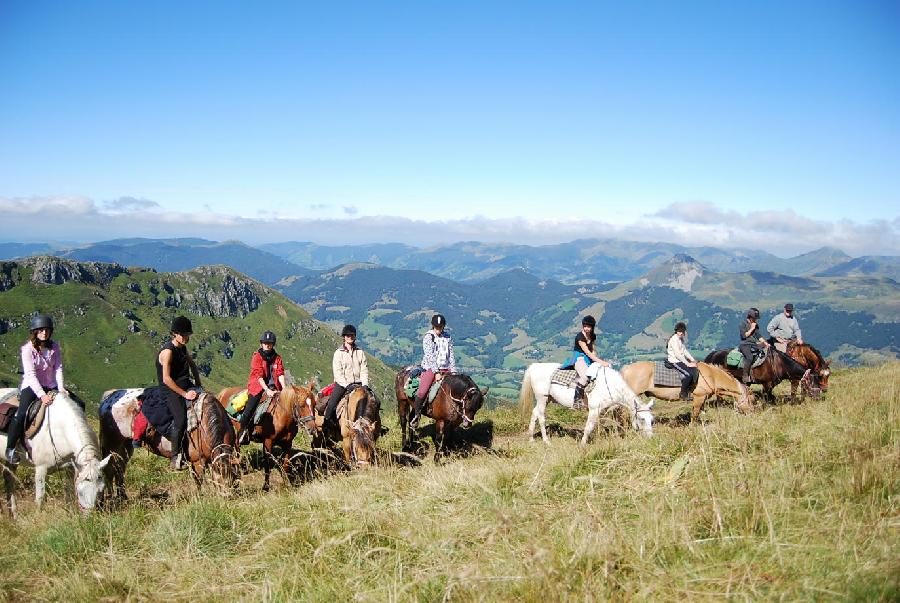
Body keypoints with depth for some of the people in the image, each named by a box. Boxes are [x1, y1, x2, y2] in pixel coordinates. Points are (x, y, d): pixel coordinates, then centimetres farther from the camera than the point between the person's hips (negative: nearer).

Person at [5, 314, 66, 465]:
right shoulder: (28, 349, -12)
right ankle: (10, 449, -10)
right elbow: (31, 374, -19)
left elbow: (58, 368, -4)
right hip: (32, 386, -5)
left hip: (51, 386, 5)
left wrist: (61, 388, -20)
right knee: (21, 414, -27)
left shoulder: (54, 347, 1)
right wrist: (42, 396, -28)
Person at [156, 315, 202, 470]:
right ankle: (176, 458, -14)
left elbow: (193, 366, 27)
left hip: (186, 386, 9)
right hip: (171, 390, -8)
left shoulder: (183, 348, 11)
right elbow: (166, 379, -21)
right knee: (180, 420, -24)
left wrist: (198, 384, 15)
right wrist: (184, 394, -23)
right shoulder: (168, 351, -16)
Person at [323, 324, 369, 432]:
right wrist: (347, 385, -16)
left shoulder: (360, 352, 10)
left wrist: (365, 384, -10)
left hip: (358, 383, 3)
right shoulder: (338, 353, 1)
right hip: (342, 383, -3)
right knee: (331, 405, -21)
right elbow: (337, 372, -6)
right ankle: (327, 422, -9)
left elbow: (364, 370, 5)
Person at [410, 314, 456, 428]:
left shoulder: (448, 337, 11)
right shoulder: (428, 337, -4)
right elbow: (430, 356, -11)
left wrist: (453, 371, 1)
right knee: (422, 392, -20)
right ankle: (415, 416, -4)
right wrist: (436, 372, -18)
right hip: (430, 368, -5)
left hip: (445, 369, 5)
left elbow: (451, 355, 12)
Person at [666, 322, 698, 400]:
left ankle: (688, 391, 3)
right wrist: (688, 364, -18)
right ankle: (682, 394, -9)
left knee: (695, 371, -3)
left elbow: (684, 351, 17)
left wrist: (692, 360, 6)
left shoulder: (681, 339, 12)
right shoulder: (674, 339, -18)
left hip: (681, 360, 9)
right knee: (688, 374, -22)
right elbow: (677, 354, -21)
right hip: (674, 361, -9)